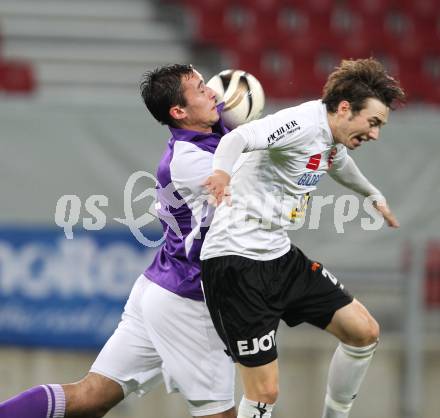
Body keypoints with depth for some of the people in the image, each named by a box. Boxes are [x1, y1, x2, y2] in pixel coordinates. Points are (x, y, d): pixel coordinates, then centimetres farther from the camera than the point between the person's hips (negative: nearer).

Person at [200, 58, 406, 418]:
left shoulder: (332, 138, 10)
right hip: (237, 261, -10)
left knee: (364, 332, 8)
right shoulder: (304, 124, -19)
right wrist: (222, 171, -59)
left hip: (280, 254, 10)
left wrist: (374, 195, 53)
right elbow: (238, 138, -37)